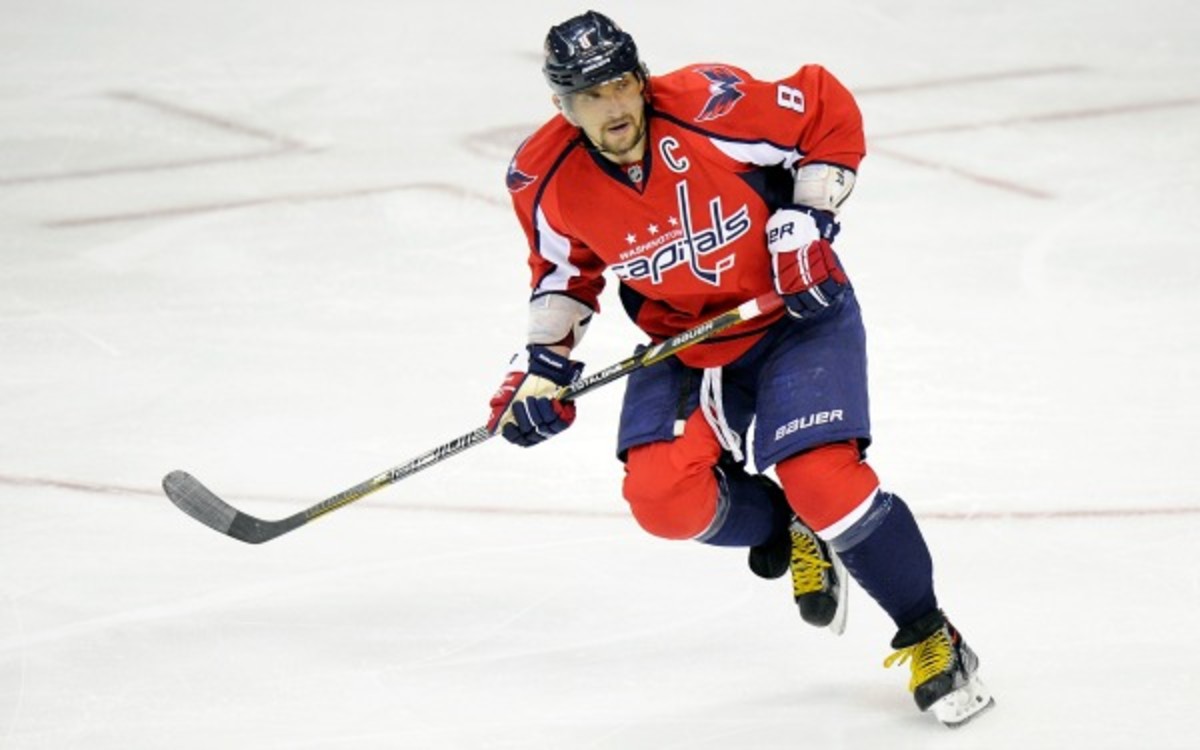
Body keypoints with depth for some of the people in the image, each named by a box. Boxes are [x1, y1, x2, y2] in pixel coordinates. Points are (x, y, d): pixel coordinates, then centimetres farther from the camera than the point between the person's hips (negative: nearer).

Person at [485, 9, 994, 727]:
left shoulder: (713, 108, -25)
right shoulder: (550, 181, -12)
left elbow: (829, 111, -11)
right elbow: (568, 270, 8)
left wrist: (807, 221, -15)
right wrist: (543, 363, -1)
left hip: (797, 312, -4)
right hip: (684, 342, 4)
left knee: (821, 479, -22)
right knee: (662, 497, -19)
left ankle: (930, 639, -2)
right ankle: (788, 532, 14)